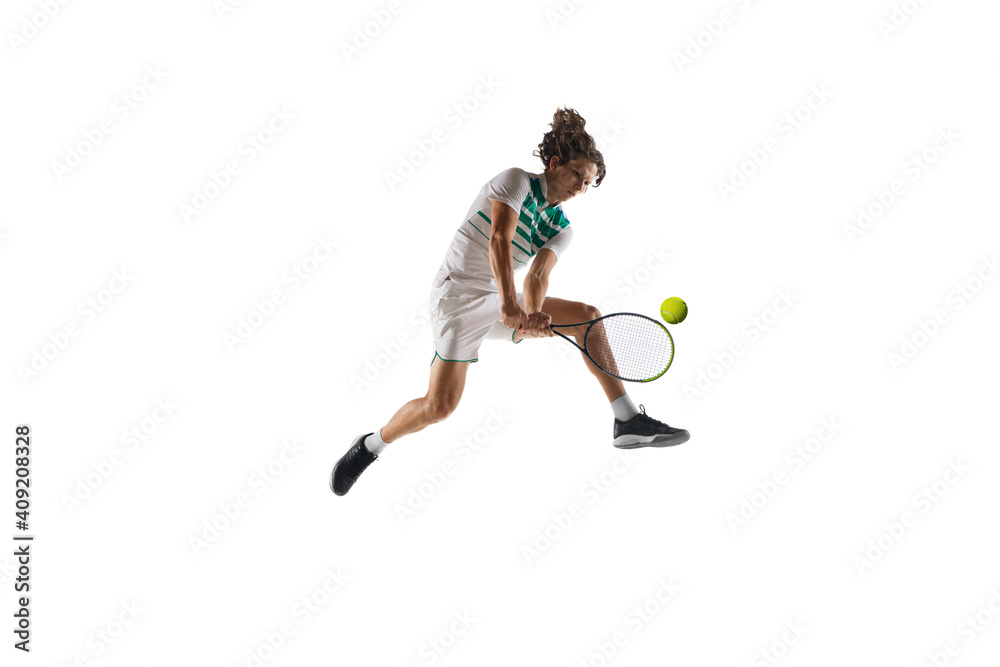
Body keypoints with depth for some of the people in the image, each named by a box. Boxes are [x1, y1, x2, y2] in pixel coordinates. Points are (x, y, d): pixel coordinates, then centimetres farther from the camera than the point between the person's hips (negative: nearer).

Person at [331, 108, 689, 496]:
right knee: (440, 406, -15)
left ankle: (628, 421, -7)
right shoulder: (518, 181, -9)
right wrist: (509, 304, -36)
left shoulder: (561, 229, 7)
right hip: (459, 294, -6)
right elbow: (499, 239, -24)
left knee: (587, 316, -7)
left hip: (503, 301, 6)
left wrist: (533, 314, -32)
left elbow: (537, 275, -10)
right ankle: (371, 445, 11)